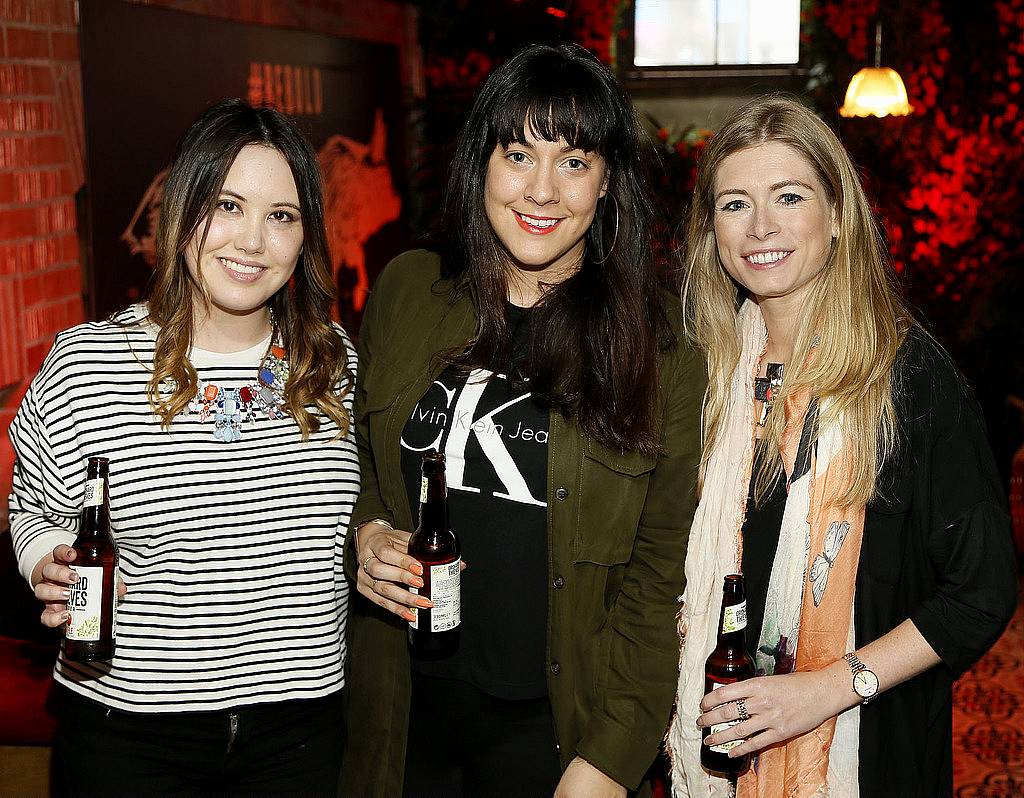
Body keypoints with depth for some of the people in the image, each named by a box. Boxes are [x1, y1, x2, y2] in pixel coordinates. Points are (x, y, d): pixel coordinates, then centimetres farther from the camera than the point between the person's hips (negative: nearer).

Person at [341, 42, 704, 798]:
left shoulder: (658, 340, -8)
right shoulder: (406, 290, -1)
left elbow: (660, 568, -7)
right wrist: (365, 534, -7)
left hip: (549, 725, -2)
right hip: (403, 705, 3)